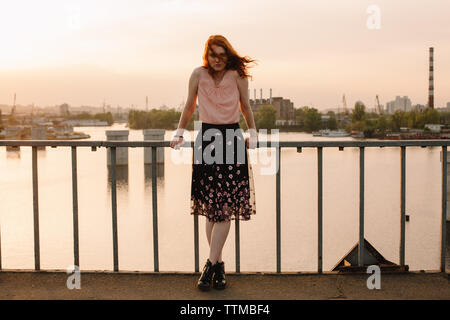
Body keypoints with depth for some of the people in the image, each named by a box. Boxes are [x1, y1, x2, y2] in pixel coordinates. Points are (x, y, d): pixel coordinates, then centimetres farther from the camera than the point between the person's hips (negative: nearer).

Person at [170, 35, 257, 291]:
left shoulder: (237, 75, 0)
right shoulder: (198, 75, 4)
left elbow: (246, 107, 11)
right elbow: (189, 107, 16)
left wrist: (252, 135, 4)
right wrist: (179, 133, 12)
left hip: (232, 140, -1)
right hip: (206, 140, 2)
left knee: (225, 207, -8)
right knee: (210, 208, 2)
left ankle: (211, 265, -3)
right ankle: (219, 265, 10)